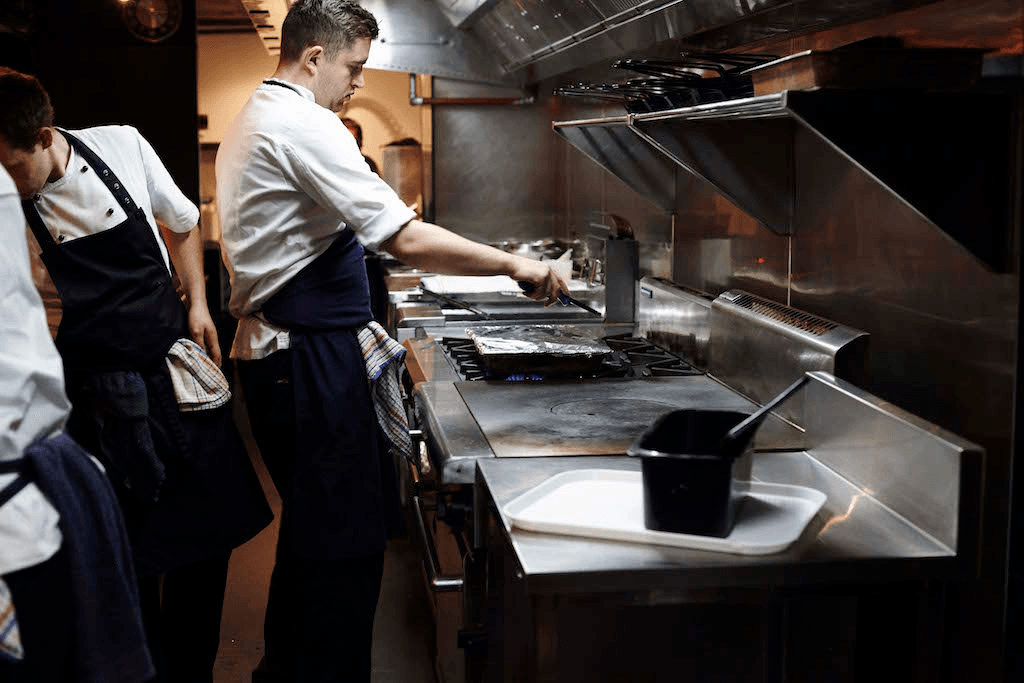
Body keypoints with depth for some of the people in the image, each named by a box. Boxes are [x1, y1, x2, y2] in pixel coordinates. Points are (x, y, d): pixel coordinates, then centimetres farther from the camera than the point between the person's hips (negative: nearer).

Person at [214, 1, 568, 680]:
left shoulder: (252, 121, 17)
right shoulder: (305, 127, -16)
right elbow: (409, 241, -23)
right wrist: (515, 264, -15)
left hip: (275, 351, 11)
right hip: (312, 361, -11)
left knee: (312, 532, 20)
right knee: (343, 545, -4)